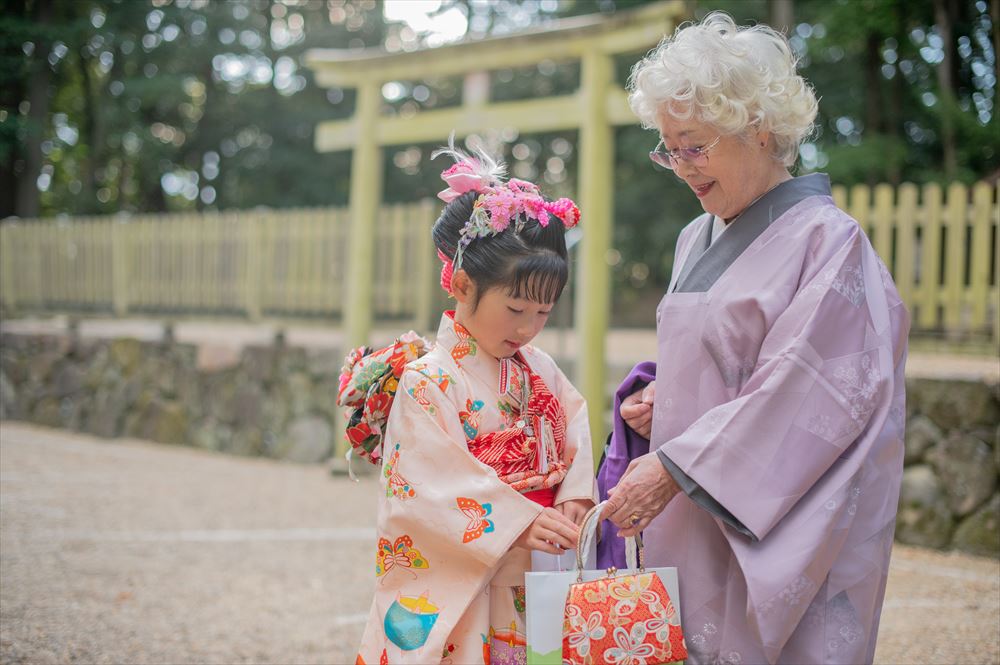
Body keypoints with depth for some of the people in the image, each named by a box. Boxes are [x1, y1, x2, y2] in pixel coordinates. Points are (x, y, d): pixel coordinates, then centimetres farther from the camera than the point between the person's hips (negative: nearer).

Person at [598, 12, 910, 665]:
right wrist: (654, 400, 3)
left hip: (772, 530, -7)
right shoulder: (698, 239, 14)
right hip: (686, 525, 7)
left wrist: (676, 466, -19)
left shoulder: (828, 240, -10)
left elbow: (801, 390, -18)